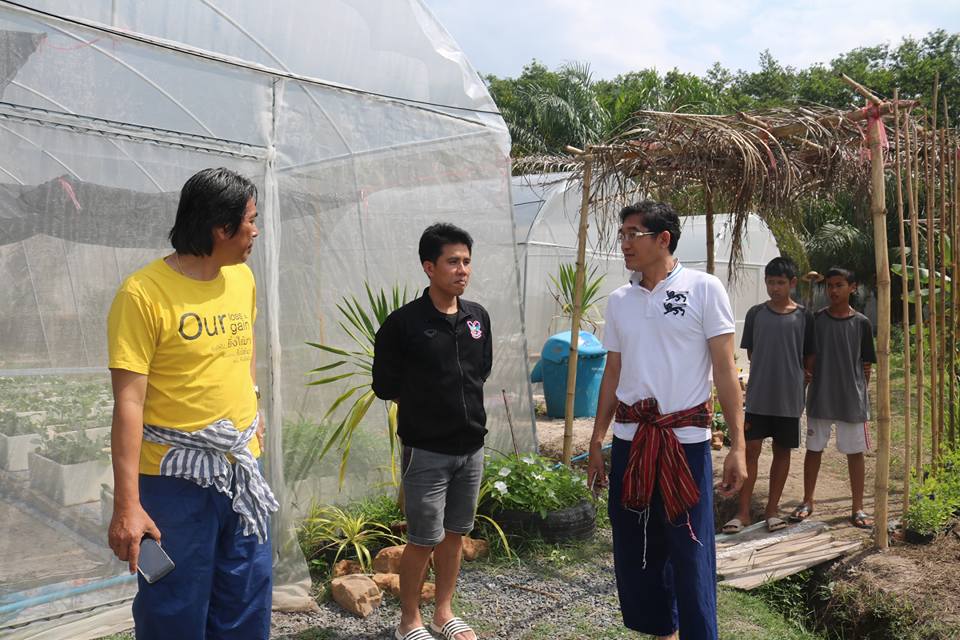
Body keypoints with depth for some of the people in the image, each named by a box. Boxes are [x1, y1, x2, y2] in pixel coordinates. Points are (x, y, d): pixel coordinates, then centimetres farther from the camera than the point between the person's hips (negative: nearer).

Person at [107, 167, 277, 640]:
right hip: (176, 478, -6)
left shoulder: (242, 278, 5)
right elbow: (128, 402, -16)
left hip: (243, 468, 6)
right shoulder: (144, 293, -14)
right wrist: (127, 504, -18)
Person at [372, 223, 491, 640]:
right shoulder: (404, 322, -14)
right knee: (424, 539, 3)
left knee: (455, 533, 16)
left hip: (471, 446, 5)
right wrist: (424, 405, 4)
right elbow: (385, 385, -7)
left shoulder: (478, 317, 3)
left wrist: (451, 400, 8)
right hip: (426, 450, -5)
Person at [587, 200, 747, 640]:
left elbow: (725, 370, -6)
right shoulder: (618, 300, 9)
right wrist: (596, 442, 12)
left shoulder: (703, 289, -5)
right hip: (629, 441, 5)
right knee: (634, 551, 13)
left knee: (691, 555, 0)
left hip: (686, 442, -5)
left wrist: (737, 446, -11)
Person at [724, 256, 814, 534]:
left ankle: (772, 509, 20)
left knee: (782, 451, 9)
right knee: (751, 450, -1)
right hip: (759, 395, 0)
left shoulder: (803, 316, 0)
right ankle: (743, 511, 5)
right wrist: (772, 370, 4)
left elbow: (809, 358, 6)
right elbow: (751, 354, 8)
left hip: (789, 397, 0)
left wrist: (798, 379, 1)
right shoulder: (756, 313, 2)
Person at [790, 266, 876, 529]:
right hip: (820, 398, 1)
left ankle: (857, 508, 18)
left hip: (852, 399, 0)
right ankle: (808, 501, 23)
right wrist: (807, 378, -1)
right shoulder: (815, 319, -1)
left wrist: (860, 393, 2)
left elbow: (866, 365, 4)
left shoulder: (861, 323, -1)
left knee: (855, 452, 6)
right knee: (814, 449, 9)